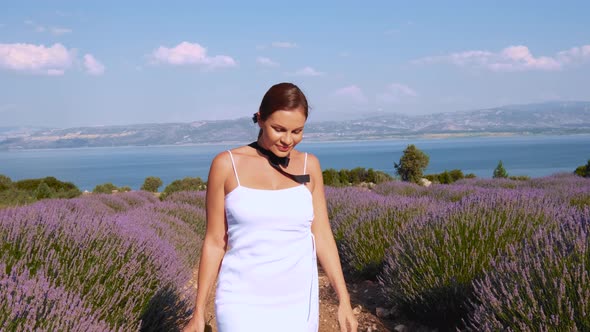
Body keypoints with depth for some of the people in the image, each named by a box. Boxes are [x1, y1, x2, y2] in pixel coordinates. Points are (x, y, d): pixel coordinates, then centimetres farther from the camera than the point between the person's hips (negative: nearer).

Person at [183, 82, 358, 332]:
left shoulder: (309, 165, 3)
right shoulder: (227, 164, -6)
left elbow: (322, 236, 5)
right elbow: (214, 242, -2)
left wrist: (344, 301, 0)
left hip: (296, 303, 3)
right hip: (243, 304, -3)